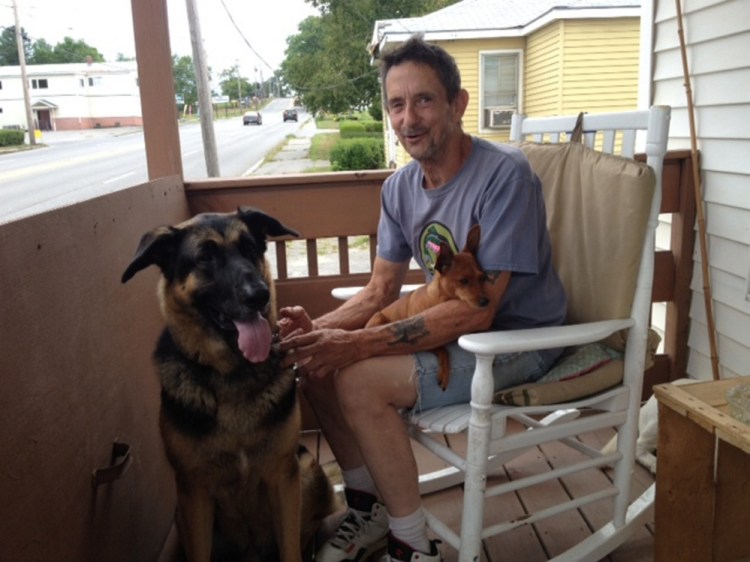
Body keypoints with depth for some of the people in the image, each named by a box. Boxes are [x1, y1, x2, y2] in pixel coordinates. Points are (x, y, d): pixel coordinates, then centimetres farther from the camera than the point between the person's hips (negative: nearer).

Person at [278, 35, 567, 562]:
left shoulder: (504, 174, -23)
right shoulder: (400, 186, 1)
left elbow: (476, 311, -27)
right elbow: (381, 289, 5)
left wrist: (357, 344, -30)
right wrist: (319, 327, -15)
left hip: (516, 339, -7)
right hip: (450, 326, 8)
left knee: (360, 382, -24)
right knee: (317, 360, -3)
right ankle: (368, 510, 14)